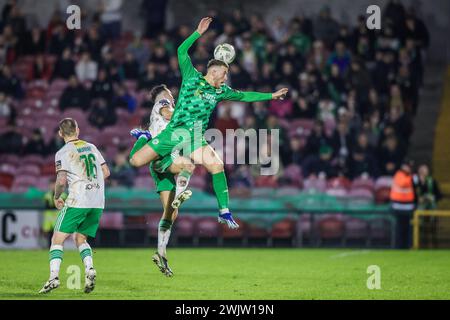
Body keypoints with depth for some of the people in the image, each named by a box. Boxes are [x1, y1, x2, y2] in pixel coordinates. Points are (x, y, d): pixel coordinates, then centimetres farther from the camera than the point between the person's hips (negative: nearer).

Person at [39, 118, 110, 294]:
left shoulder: (63, 153, -3)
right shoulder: (91, 147, 14)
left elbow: (62, 180, -13)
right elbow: (106, 172, 16)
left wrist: (56, 197, 4)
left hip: (77, 201, -5)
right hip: (98, 202, 6)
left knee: (58, 239, 0)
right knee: (80, 239, 18)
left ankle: (54, 276, -15)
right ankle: (89, 268, -7)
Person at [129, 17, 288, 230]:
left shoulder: (221, 91, 13)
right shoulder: (192, 77, 1)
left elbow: (245, 96, 25)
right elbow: (182, 51, -7)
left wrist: (271, 96, 24)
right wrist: (198, 33, -13)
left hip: (196, 138, 3)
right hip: (174, 132, -3)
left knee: (217, 166, -21)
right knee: (136, 162, -9)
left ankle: (224, 212, -10)